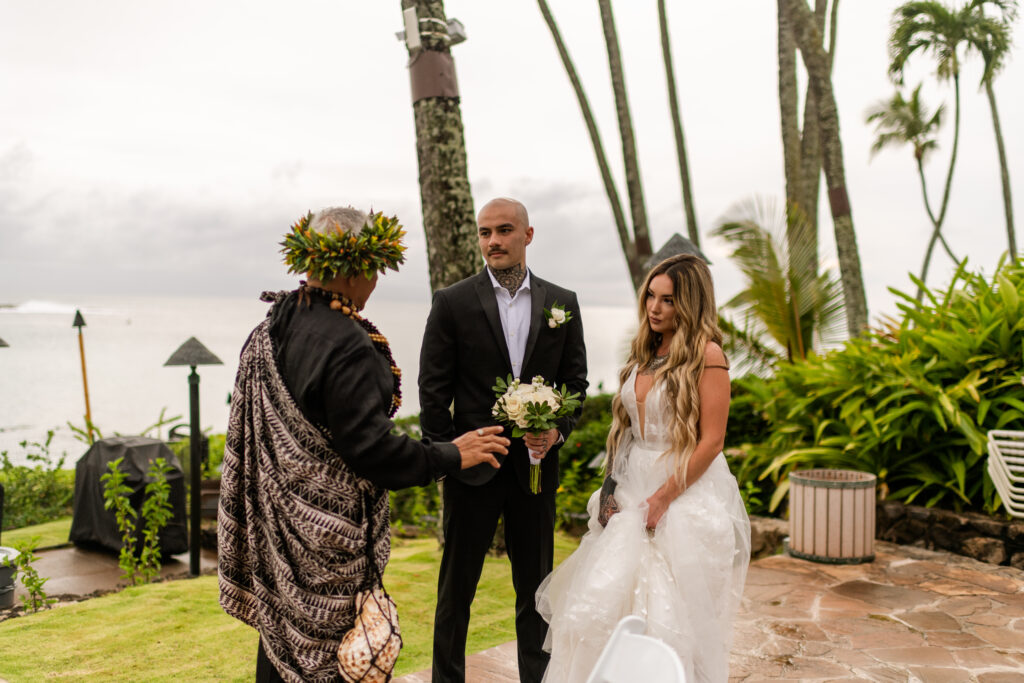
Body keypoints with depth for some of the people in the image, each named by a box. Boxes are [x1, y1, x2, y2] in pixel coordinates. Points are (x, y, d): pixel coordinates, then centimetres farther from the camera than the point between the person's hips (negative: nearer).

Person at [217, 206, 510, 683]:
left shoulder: (268, 332, 4)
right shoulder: (347, 345, -23)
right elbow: (370, 447, -24)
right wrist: (451, 455, -13)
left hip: (274, 521, 8)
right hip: (326, 534, -8)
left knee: (280, 639, 20)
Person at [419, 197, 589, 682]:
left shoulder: (562, 304, 4)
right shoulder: (452, 303, -3)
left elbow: (575, 380, 7)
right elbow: (433, 389, -3)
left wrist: (558, 430, -10)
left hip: (537, 465, 2)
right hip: (473, 462, -2)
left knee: (535, 584, 14)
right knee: (457, 585, 11)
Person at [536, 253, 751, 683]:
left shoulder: (706, 354, -10)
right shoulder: (645, 352, 11)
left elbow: (711, 441, -14)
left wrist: (664, 497, -15)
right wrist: (611, 486, 4)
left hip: (686, 491, -6)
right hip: (633, 487, 6)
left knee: (672, 614, 1)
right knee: (604, 597, 4)